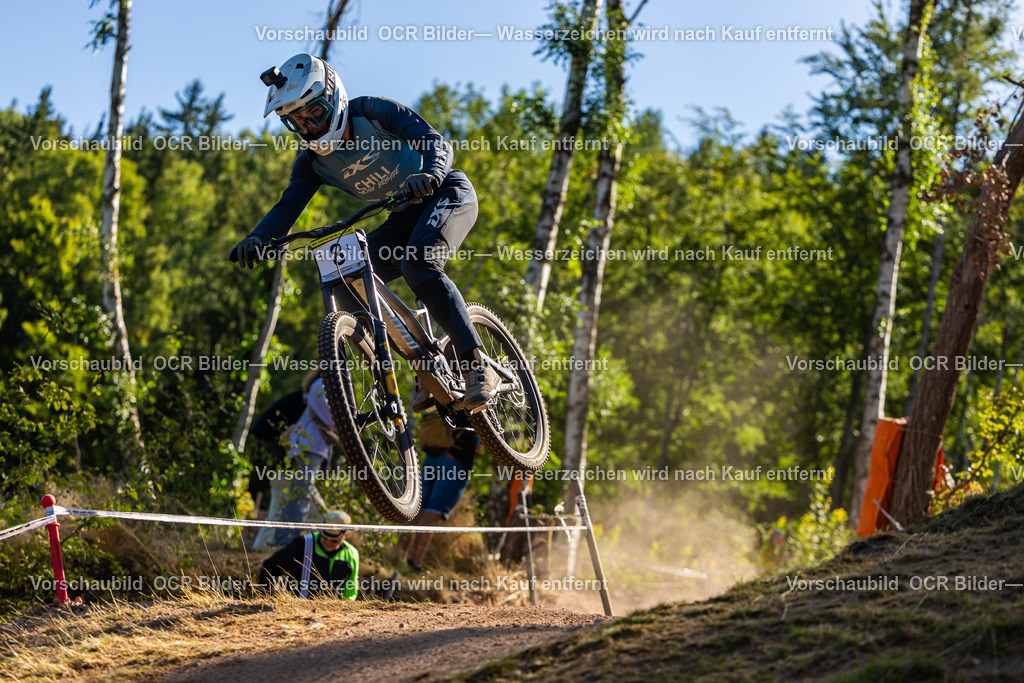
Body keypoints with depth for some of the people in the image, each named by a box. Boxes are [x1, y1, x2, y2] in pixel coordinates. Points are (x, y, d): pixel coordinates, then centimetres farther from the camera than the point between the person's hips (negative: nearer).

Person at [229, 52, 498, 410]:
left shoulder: (371, 112, -21)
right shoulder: (312, 162, -5)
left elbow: (435, 142, -31)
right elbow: (288, 206, -16)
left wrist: (430, 174, -54)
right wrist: (258, 239, -38)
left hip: (446, 193, -7)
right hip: (405, 217, 7)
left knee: (418, 266, -34)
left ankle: (478, 366, -32)